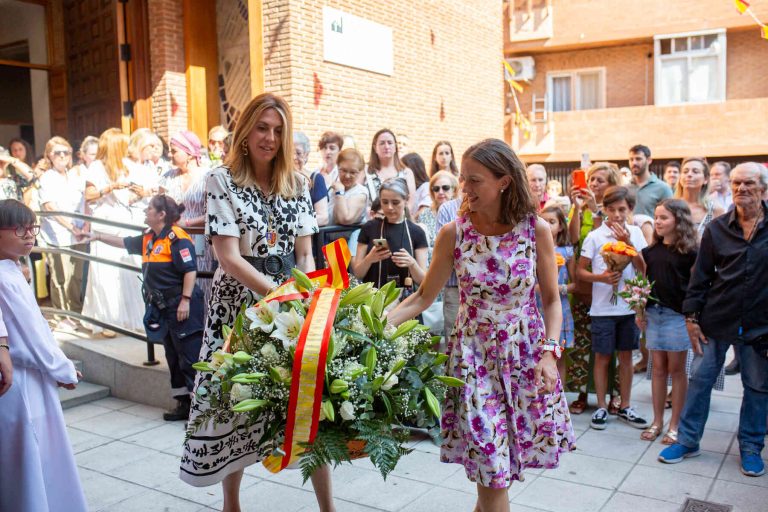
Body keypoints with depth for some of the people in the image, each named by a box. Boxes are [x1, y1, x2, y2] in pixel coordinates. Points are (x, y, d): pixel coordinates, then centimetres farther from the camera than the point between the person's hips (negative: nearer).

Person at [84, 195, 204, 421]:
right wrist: (98, 236, 30)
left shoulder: (177, 237, -14)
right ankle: (183, 403, 21)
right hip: (163, 308, 10)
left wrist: (185, 300, -23)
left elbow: (190, 270, -19)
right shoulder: (148, 239, 14)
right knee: (173, 357, 13)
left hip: (182, 307, -10)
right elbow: (123, 242, 30)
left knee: (190, 356, -8)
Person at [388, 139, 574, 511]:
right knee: (491, 468, 0)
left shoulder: (537, 230, -7)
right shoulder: (453, 233, -6)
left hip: (526, 354, 1)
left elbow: (551, 300, 1)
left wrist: (549, 353, -9)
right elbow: (423, 297, 0)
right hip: (473, 355, 0)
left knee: (493, 466, 10)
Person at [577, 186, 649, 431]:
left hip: (629, 305, 3)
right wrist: (602, 277, -20)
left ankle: (625, 407, 24)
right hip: (603, 307, -3)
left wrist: (628, 243, -14)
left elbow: (644, 268, -5)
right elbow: (580, 271, -3)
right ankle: (601, 407, 17)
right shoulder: (595, 236, -6)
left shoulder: (635, 233, 1)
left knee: (626, 356, 12)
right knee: (602, 357, 5)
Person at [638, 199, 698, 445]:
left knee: (676, 369, 5)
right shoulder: (652, 250, 8)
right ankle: (657, 421, 20)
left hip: (677, 315, -4)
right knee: (658, 368, 11)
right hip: (653, 313, 4)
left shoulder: (689, 252, -7)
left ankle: (674, 424, 15)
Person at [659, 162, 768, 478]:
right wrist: (691, 316, -1)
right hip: (717, 320, 1)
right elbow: (701, 275, 2)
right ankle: (687, 441, 20)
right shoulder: (717, 228, 2)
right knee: (700, 379, 7)